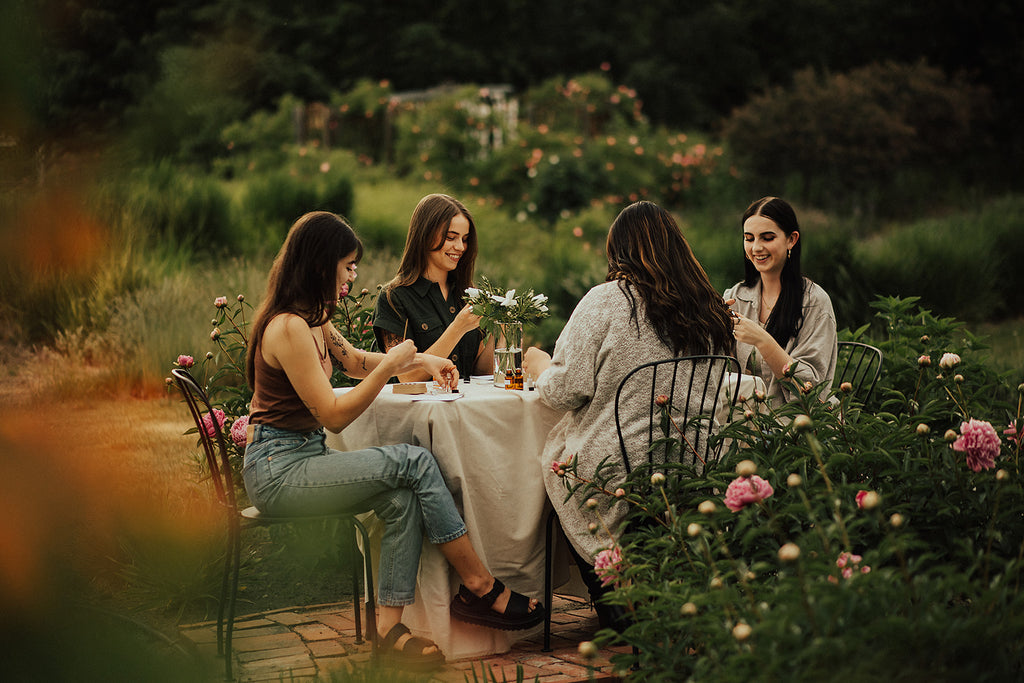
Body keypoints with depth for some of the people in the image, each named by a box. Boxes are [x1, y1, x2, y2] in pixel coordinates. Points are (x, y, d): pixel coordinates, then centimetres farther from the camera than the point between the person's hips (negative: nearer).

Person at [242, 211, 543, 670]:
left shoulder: (313, 320, 13)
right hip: (277, 471, -9)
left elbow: (355, 361, 32)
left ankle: (389, 627, -17)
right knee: (415, 463, -19)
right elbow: (334, 415, -18)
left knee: (401, 497, -16)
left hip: (303, 457, 9)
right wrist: (391, 364, -13)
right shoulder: (289, 327, -18)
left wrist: (419, 360, 19)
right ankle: (480, 588, -11)